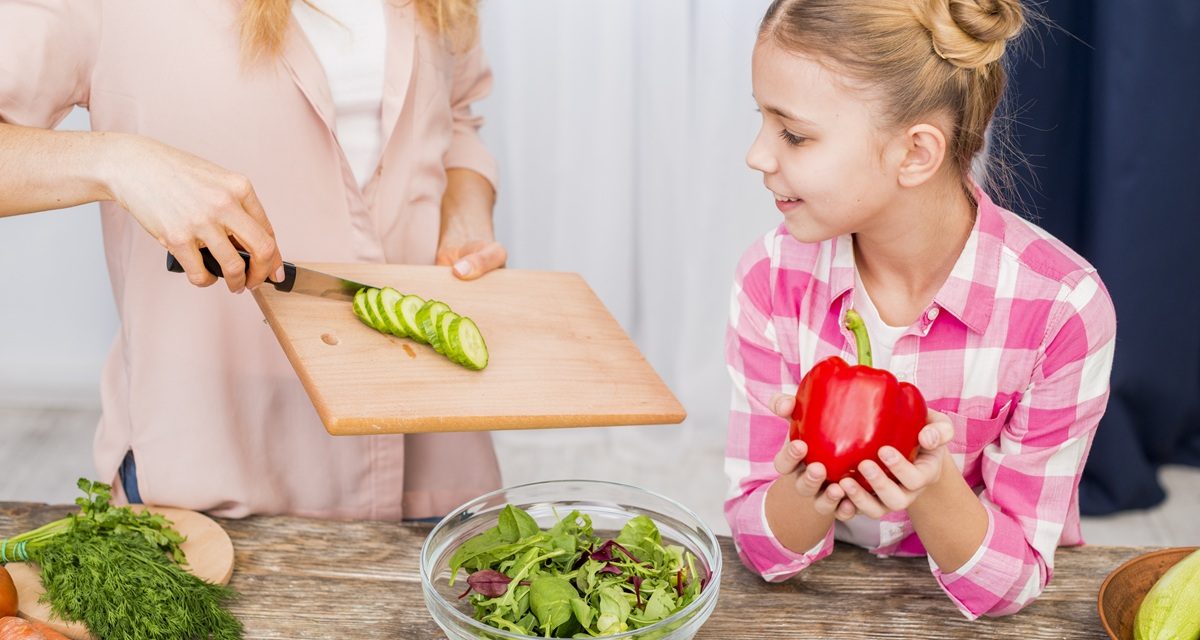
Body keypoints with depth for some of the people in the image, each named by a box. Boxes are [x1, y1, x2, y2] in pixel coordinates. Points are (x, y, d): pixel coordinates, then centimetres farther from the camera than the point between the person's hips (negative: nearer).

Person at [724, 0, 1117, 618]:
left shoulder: (1062, 306, -20)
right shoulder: (772, 276, -12)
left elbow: (1009, 582, -13)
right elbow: (764, 547, -8)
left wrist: (932, 487, -31)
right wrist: (805, 491, -28)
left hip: (985, 624, -1)